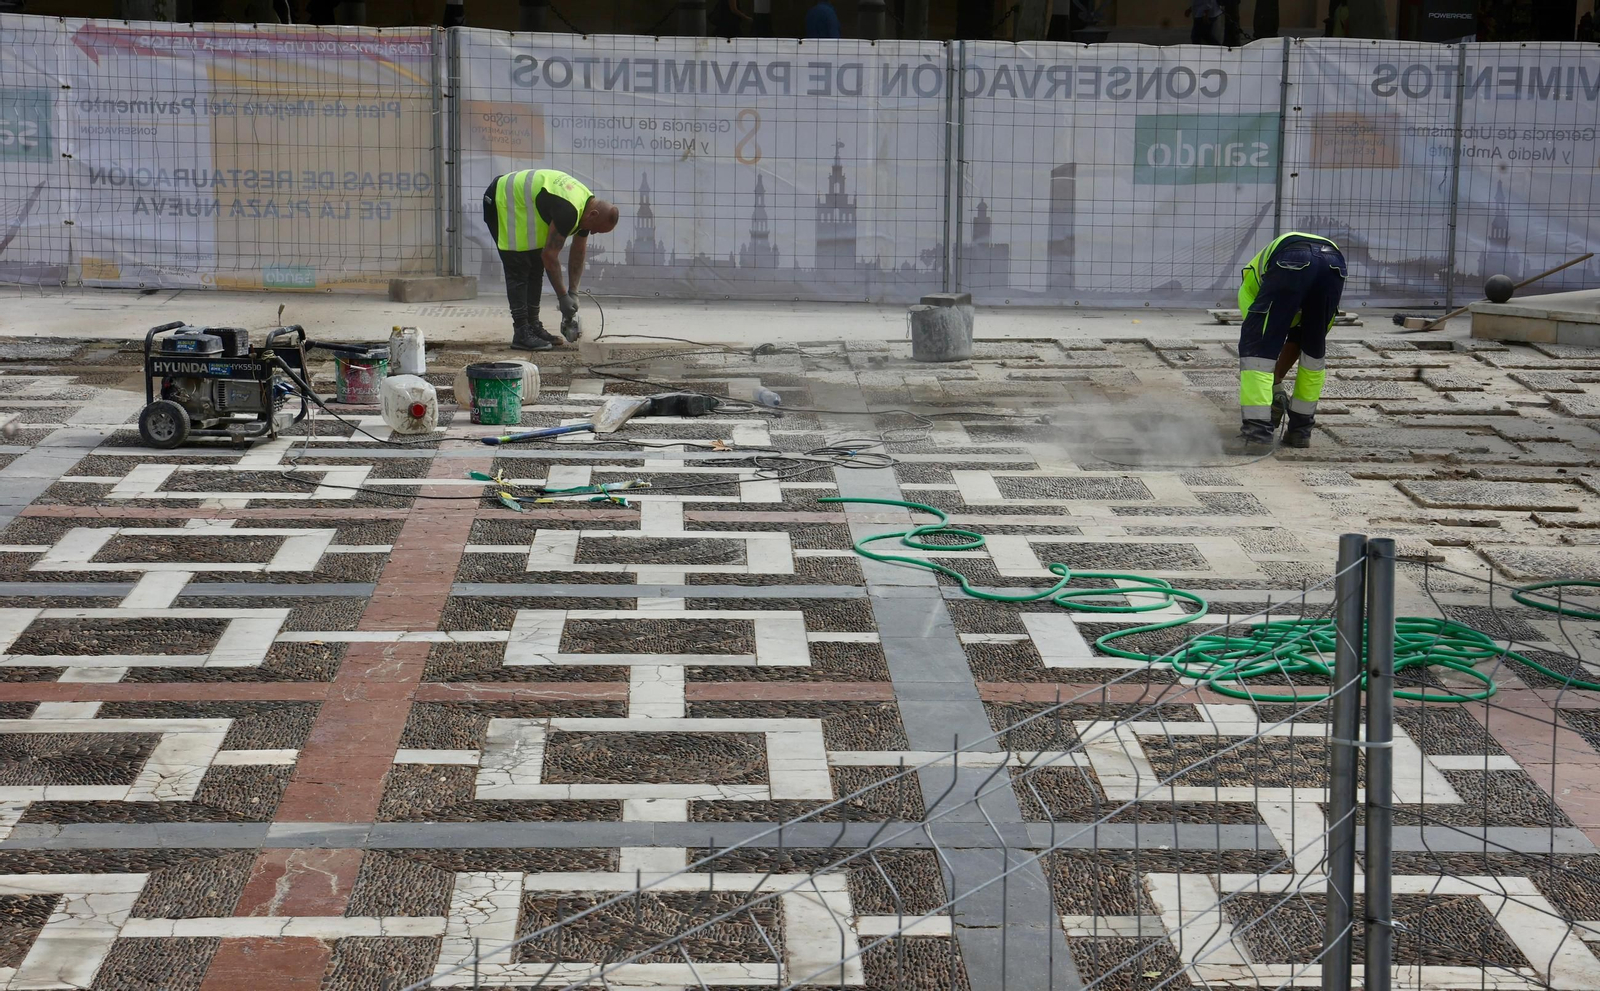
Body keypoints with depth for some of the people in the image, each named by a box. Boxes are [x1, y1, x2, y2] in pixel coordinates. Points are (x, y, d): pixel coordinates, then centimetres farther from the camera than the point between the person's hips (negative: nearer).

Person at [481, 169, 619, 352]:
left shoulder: (586, 207, -3)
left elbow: (578, 253, 8)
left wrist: (573, 292, 7)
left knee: (535, 267, 10)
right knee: (518, 272, -11)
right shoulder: (568, 211, -32)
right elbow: (549, 255, -27)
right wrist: (563, 296, -20)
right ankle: (521, 334, -9)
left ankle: (533, 327, 15)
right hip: (503, 203, -10)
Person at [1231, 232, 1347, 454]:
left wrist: (1275, 387, 34)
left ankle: (1257, 432, -3)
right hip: (1334, 263, 4)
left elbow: (1257, 340, 29)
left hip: (1290, 262, -4)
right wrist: (1276, 379, 48)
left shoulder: (1251, 276, 38)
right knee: (1314, 350, 25)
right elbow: (1295, 341, 45)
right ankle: (1301, 428, 29)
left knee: (1256, 347, 6)